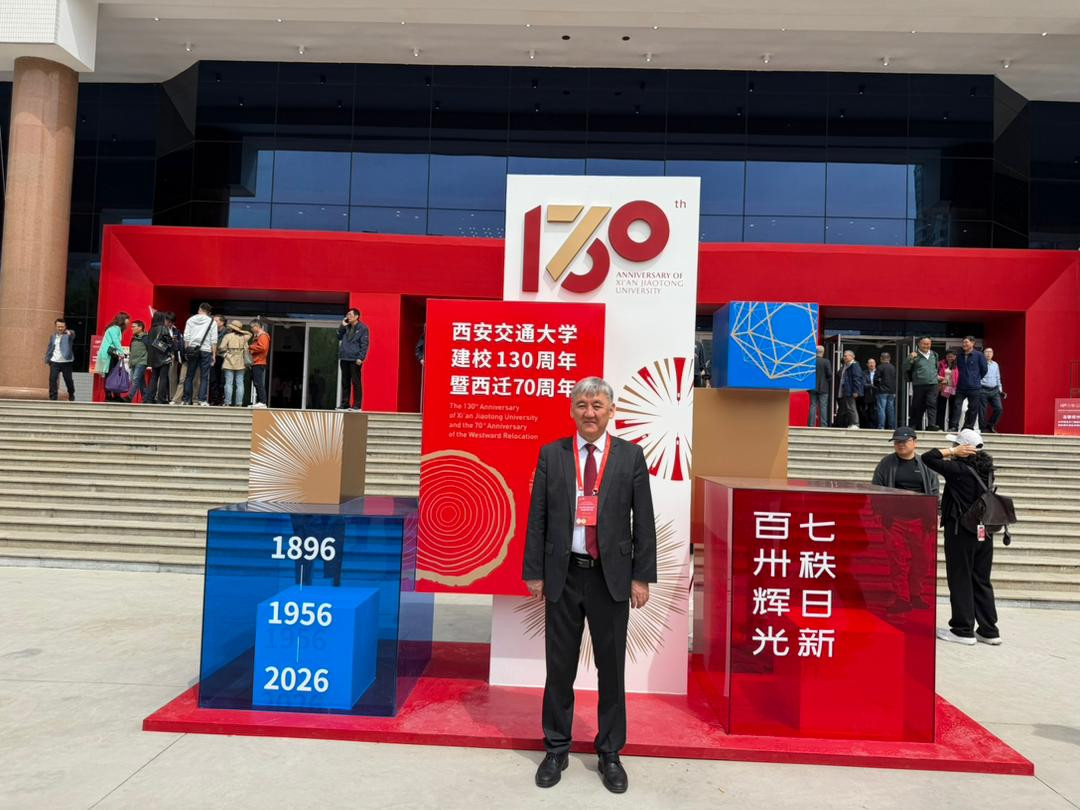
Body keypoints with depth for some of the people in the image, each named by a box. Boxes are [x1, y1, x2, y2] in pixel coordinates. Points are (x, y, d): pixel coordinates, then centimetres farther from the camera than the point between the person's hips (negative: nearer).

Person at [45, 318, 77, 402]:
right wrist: (47, 359, 13)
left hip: (66, 362, -3)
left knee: (68, 380, 6)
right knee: (52, 379, -4)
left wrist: (69, 332, -51)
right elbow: (49, 348, 17)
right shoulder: (53, 336, 12)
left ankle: (71, 395, 27)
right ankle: (53, 397, 2)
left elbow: (72, 334, -28)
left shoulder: (69, 335, -2)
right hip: (54, 362, 3)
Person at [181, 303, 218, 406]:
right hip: (206, 350, -2)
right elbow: (214, 340, -1)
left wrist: (186, 351, 7)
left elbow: (186, 337, 4)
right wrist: (214, 355, 1)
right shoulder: (212, 322, 4)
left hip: (192, 350, 2)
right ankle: (202, 400, -7)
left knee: (189, 376, 6)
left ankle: (186, 400, 7)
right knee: (204, 376, -1)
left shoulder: (190, 320, 10)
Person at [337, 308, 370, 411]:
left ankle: (357, 405, -1)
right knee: (345, 382, 10)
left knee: (356, 382, -4)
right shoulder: (346, 327, 17)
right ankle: (344, 404, 16)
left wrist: (360, 357, -16)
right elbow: (339, 337, 13)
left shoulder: (362, 328, -2)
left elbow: (364, 344, -8)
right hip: (344, 358, 6)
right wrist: (342, 325, 5)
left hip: (355, 359, -6)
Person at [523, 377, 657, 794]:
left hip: (611, 577, 0)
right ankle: (556, 749, 30)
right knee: (560, 666, 12)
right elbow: (537, 517, 2)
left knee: (611, 668, 11)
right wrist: (534, 572, -1)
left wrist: (641, 577, -3)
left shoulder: (630, 456, 0)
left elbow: (643, 520, 0)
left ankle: (610, 753, 30)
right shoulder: (551, 454, 1)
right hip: (563, 574, 1)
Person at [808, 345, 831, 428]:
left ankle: (811, 425, 2)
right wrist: (830, 386, 8)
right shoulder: (825, 362, -10)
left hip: (813, 388, 2)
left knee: (813, 406, 5)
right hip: (823, 388, -2)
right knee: (823, 407, 2)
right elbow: (829, 375, -7)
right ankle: (824, 425, 1)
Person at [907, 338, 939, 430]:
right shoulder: (915, 356, -1)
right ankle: (916, 427, 14)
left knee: (932, 404, -11)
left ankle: (932, 424, -17)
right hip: (918, 385, -2)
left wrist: (936, 376, 20)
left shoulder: (934, 355, 13)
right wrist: (910, 359, -18)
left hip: (932, 385, 2)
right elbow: (906, 369, -6)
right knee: (918, 406, 5)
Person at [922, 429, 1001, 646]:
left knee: (960, 581, 3)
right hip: (984, 532, 7)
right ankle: (989, 630, 18)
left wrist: (952, 452, -9)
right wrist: (955, 455, 10)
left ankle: (963, 630, 8)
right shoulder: (987, 469, 5)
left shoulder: (958, 469, -16)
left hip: (960, 531, -7)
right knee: (982, 581, 14)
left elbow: (927, 458, -15)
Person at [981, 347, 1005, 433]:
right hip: (983, 390, -5)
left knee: (999, 408, -6)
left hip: (994, 390, 5)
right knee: (982, 411, -3)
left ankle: (990, 426, 11)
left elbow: (998, 378, 20)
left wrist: (1000, 390, 15)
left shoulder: (995, 364, 15)